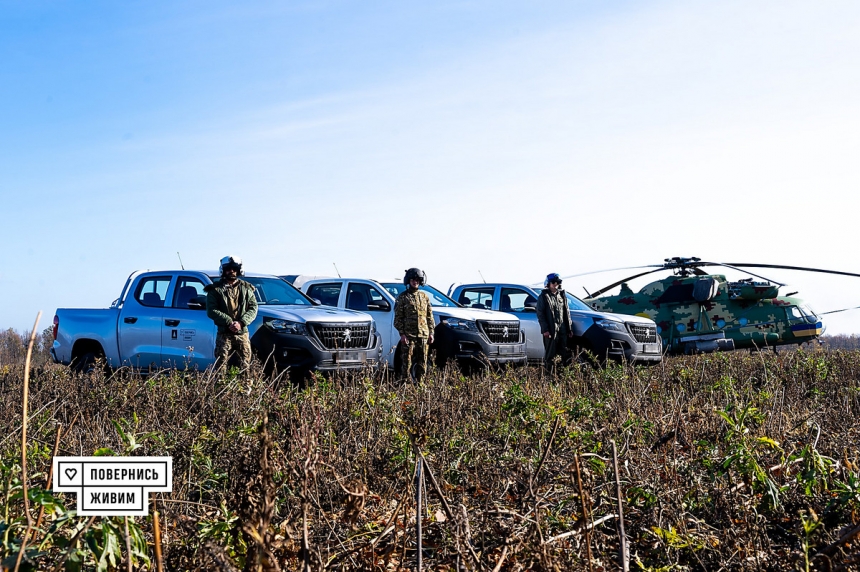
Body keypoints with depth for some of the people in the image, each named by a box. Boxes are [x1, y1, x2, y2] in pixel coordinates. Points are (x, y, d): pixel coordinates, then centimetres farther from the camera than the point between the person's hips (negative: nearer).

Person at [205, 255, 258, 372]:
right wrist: (228, 322, -16)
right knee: (221, 364, -6)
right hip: (224, 334, -2)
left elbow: (253, 309, 4)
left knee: (246, 365, 3)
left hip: (243, 333, 2)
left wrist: (241, 322, -13)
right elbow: (211, 311, -5)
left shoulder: (246, 288, 12)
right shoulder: (215, 289, 5)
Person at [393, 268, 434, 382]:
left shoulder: (425, 297, 14)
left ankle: (419, 383, 15)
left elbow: (430, 316, 16)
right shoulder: (402, 297, 2)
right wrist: (402, 333, -11)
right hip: (408, 336, -4)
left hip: (423, 335, 4)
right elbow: (398, 317, -2)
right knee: (407, 362, -4)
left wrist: (431, 332, 8)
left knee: (422, 363, 7)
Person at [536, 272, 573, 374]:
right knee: (550, 355, -5)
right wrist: (545, 329, -14)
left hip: (562, 330, 5)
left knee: (563, 354, 6)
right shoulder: (543, 296, 0)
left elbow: (567, 313, 19)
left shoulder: (562, 296, 16)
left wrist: (569, 328, 14)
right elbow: (540, 314, -5)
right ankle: (548, 373, 0)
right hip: (550, 331, -5)